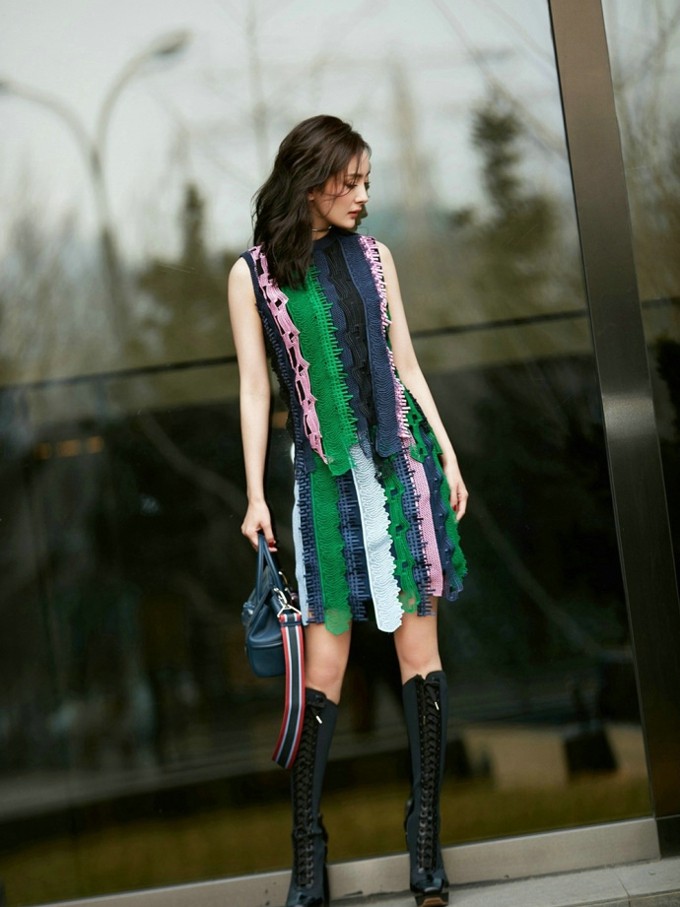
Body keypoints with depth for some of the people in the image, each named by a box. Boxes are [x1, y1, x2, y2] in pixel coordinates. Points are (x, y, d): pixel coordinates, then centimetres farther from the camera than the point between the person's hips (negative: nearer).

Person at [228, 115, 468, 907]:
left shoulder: (373, 257, 10)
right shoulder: (254, 274, 1)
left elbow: (405, 365, 13)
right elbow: (254, 389, 1)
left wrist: (447, 455, 9)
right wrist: (255, 496, -3)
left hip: (402, 462, 3)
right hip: (326, 476, -3)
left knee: (419, 646, 1)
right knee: (323, 665, -4)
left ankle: (425, 831, 8)